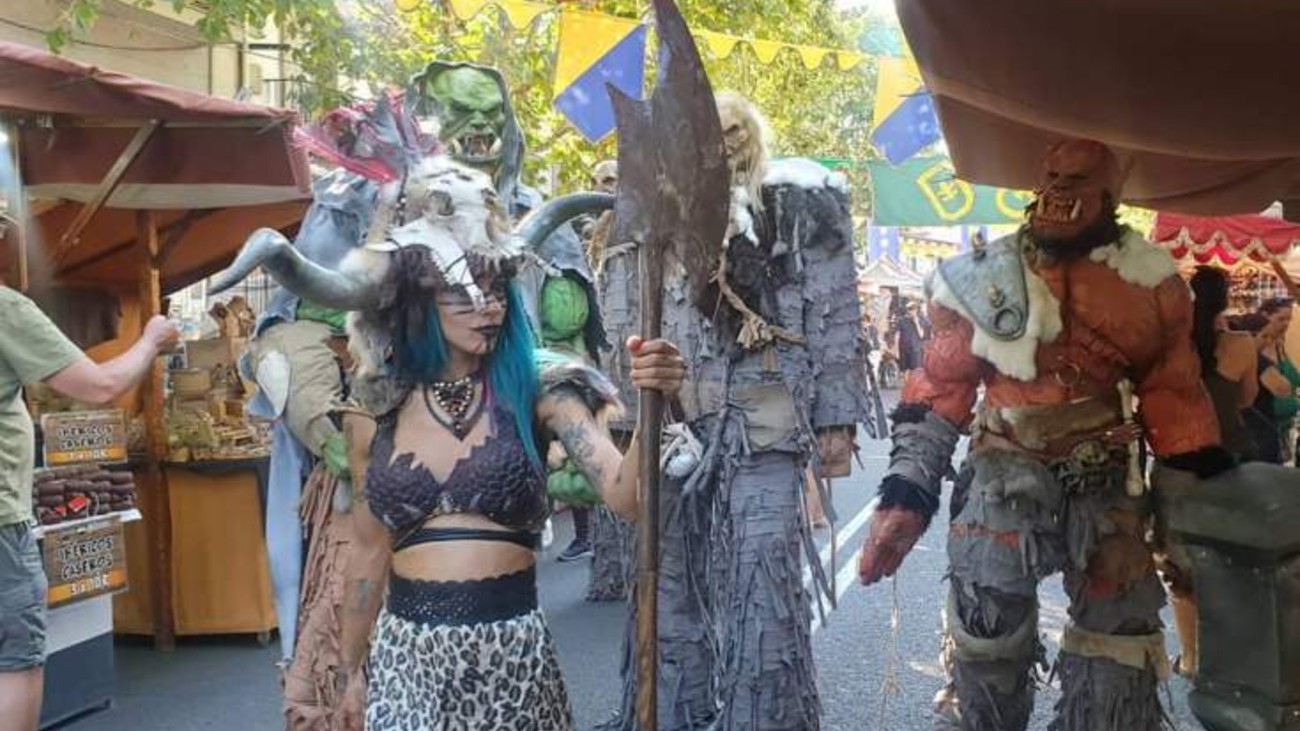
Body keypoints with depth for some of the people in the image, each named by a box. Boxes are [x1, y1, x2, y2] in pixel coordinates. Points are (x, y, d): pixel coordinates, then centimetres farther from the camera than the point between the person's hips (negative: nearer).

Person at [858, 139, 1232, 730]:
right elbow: (937, 392, -2)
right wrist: (904, 494, -8)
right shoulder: (984, 278, -2)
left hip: (1107, 487, 1)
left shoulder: (1147, 282, 1)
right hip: (1004, 482, -1)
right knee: (985, 643, 3)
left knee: (1118, 658, 10)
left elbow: (1175, 398, 6)